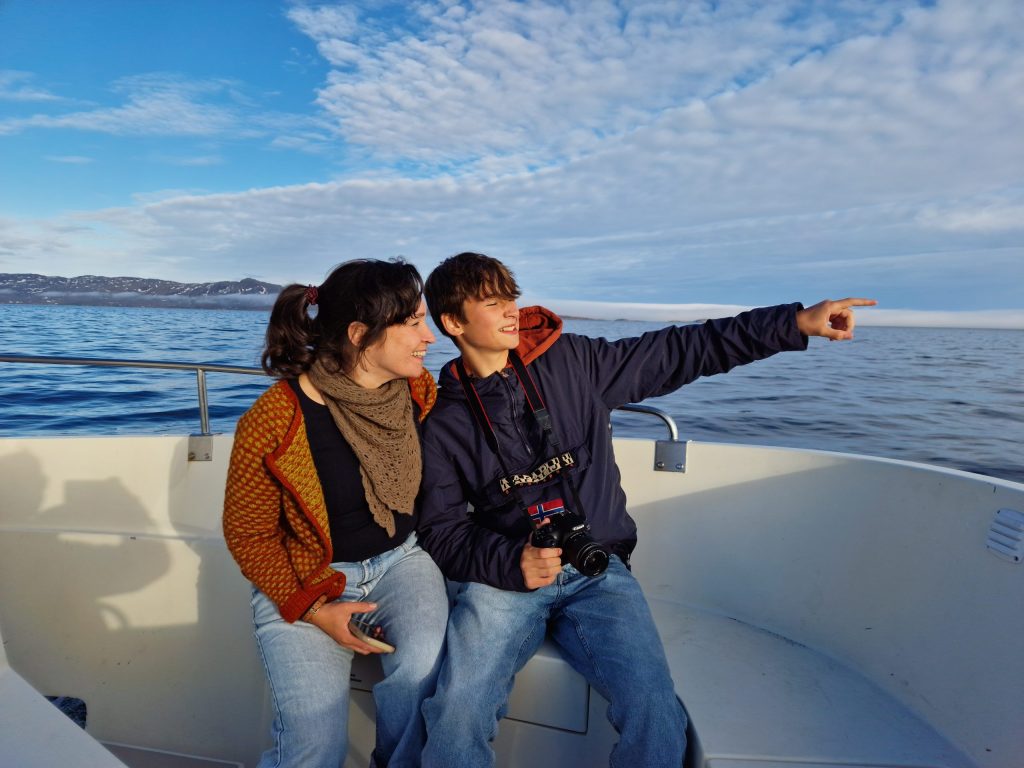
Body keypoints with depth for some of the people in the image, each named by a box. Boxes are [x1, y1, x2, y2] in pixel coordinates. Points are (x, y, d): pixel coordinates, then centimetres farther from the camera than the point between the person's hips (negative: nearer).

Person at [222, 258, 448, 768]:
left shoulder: (419, 391, -7)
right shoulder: (271, 423, -21)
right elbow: (247, 535, -8)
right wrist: (311, 610, -17)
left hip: (397, 560, 3)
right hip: (302, 579, -3)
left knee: (423, 668, -24)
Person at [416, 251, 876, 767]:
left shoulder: (571, 362, 2)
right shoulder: (442, 421, 1)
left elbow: (679, 352, 3)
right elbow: (440, 531, 0)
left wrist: (796, 322, -2)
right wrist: (512, 563, -19)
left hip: (598, 574, 1)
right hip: (504, 577, 0)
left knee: (657, 717, -20)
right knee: (457, 713, -23)